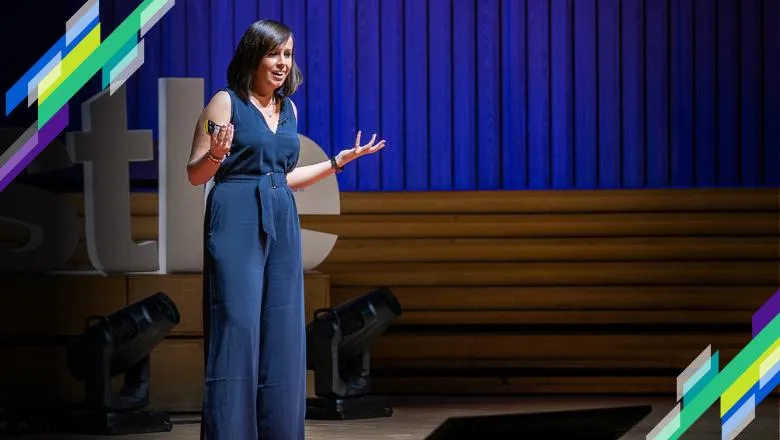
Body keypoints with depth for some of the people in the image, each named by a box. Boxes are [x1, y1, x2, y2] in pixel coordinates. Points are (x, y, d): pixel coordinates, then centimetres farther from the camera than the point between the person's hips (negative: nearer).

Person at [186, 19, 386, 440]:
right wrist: (216, 154, -23)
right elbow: (195, 175, -2)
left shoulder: (289, 109, 15)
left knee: (282, 330, 3)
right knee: (237, 325, -10)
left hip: (282, 224, 6)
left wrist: (341, 159, 20)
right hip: (236, 220, -6)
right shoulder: (225, 102, -3)